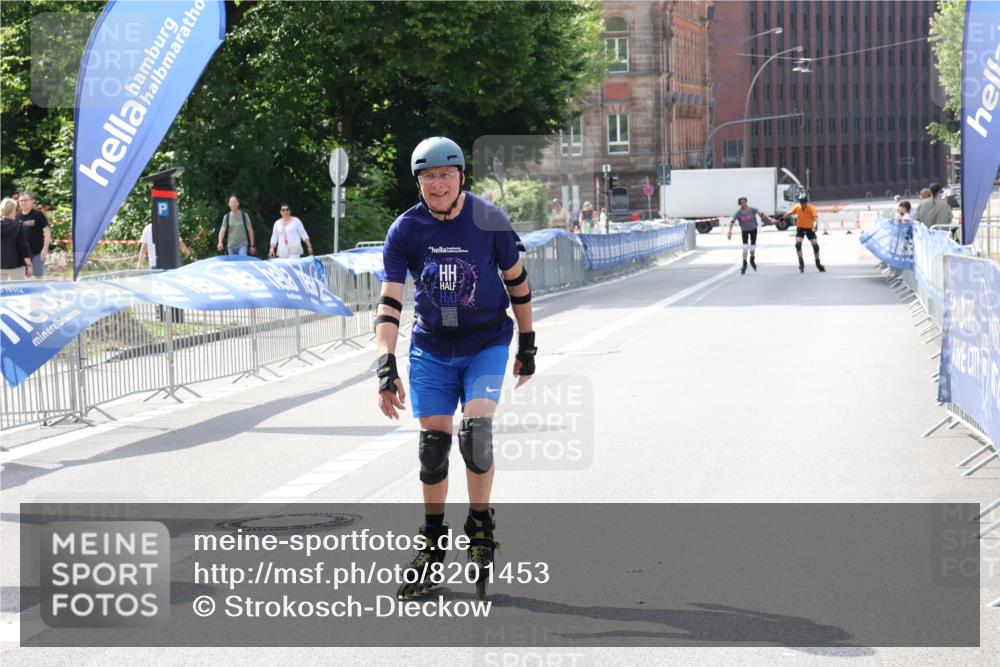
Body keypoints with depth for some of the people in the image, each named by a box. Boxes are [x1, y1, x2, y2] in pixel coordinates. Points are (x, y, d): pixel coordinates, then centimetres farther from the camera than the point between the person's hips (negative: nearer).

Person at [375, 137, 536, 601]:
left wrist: (527, 346, 7)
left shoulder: (489, 222, -11)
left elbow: (517, 282, 2)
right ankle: (432, 546, 17)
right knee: (433, 444, 1)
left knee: (476, 431, -21)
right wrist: (386, 367, -20)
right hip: (431, 349, 2)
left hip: (486, 344, -2)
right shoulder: (406, 231, -9)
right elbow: (389, 302, -11)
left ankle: (481, 528, 0)